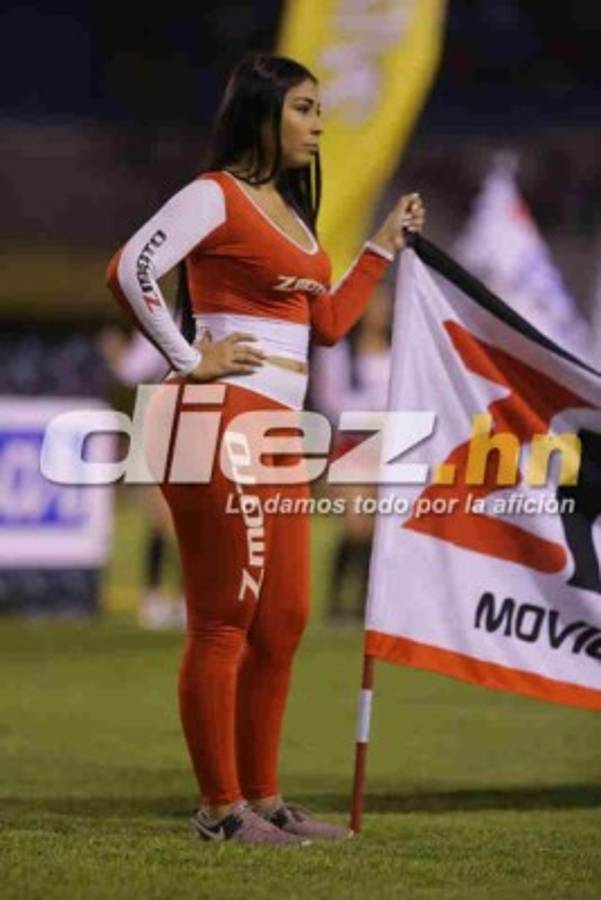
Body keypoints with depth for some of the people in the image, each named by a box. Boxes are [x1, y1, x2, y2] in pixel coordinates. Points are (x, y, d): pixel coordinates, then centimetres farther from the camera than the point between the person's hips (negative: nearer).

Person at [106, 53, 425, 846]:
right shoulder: (216, 194, -8)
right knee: (224, 620, -6)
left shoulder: (291, 210, 20)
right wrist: (188, 357, -15)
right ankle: (221, 809, -3)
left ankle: (262, 799, 19)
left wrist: (384, 246, 19)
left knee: (284, 620, 12)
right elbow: (131, 270, -20)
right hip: (222, 421, -10)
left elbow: (329, 324, 18)